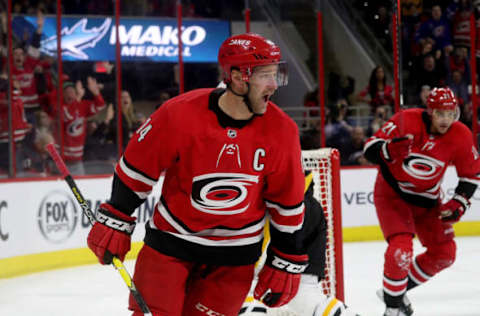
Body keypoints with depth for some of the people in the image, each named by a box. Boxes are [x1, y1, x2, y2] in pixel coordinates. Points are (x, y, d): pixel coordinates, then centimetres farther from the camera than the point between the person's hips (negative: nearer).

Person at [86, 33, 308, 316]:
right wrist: (114, 222, -3)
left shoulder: (282, 131, -11)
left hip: (235, 252, 2)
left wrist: (287, 263, 1)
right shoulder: (180, 114, -19)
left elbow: (288, 202, -1)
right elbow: (137, 168, -6)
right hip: (172, 237, -1)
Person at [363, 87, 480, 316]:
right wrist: (390, 149, -41)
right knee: (401, 248, -23)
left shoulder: (461, 136, -13)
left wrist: (458, 204, -10)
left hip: (427, 198, 5)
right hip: (392, 192, -5)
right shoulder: (406, 121, -24)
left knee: (444, 253, 6)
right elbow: (370, 149, -21)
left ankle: (399, 289, 25)